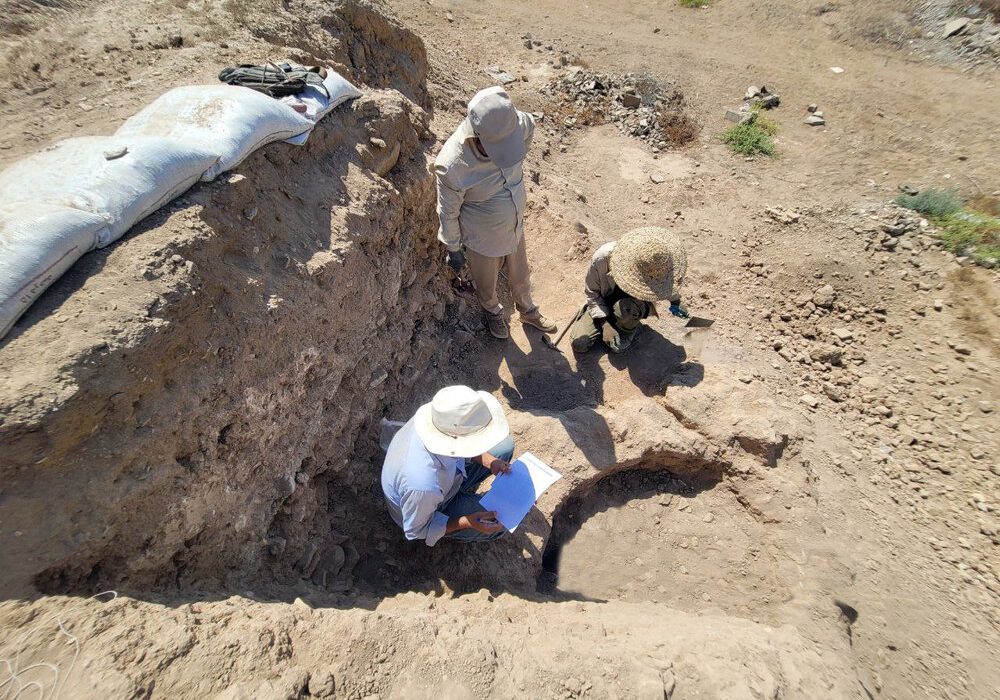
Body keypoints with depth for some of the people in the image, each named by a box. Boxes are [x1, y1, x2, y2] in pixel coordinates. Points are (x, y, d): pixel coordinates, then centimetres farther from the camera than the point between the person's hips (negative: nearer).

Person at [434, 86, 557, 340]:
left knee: (520, 277, 29)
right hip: (482, 240, -4)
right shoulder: (452, 165, -36)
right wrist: (453, 249, -5)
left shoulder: (519, 125, -23)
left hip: (515, 228, 4)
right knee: (487, 285, 25)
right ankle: (493, 313, 59)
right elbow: (448, 212, -19)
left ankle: (528, 311, 59)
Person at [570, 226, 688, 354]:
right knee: (579, 344, -16)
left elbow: (669, 282, 2)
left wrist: (675, 303, 18)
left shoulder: (655, 264, -26)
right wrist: (604, 323, -21)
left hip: (636, 302, -1)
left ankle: (627, 329, 1)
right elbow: (591, 292, -14)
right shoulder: (603, 257, -32)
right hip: (603, 301, 1)